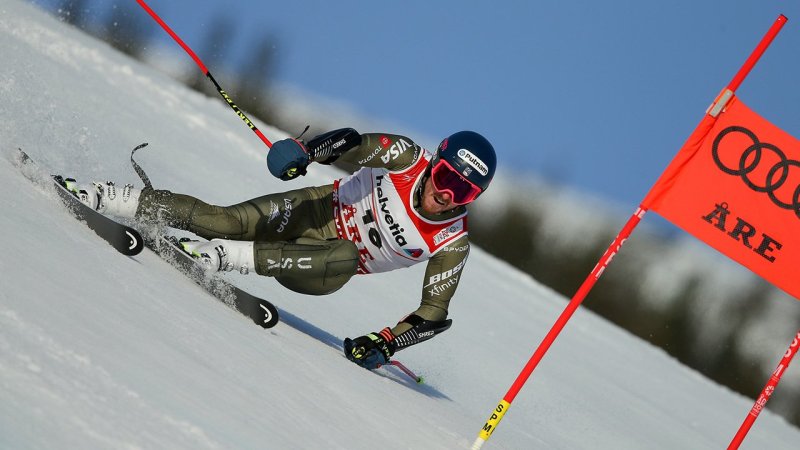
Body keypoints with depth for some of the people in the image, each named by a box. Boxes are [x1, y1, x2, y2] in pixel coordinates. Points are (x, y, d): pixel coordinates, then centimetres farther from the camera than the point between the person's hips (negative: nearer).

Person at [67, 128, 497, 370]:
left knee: (344, 260, -38)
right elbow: (353, 144, -25)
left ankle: (227, 256, -35)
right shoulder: (409, 157, -18)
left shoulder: (452, 245, -18)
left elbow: (433, 315, -12)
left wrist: (385, 342, -25)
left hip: (330, 260, 0)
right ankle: (110, 198, -7)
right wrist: (304, 149, -46)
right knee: (223, 220, -21)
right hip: (320, 209, 1)